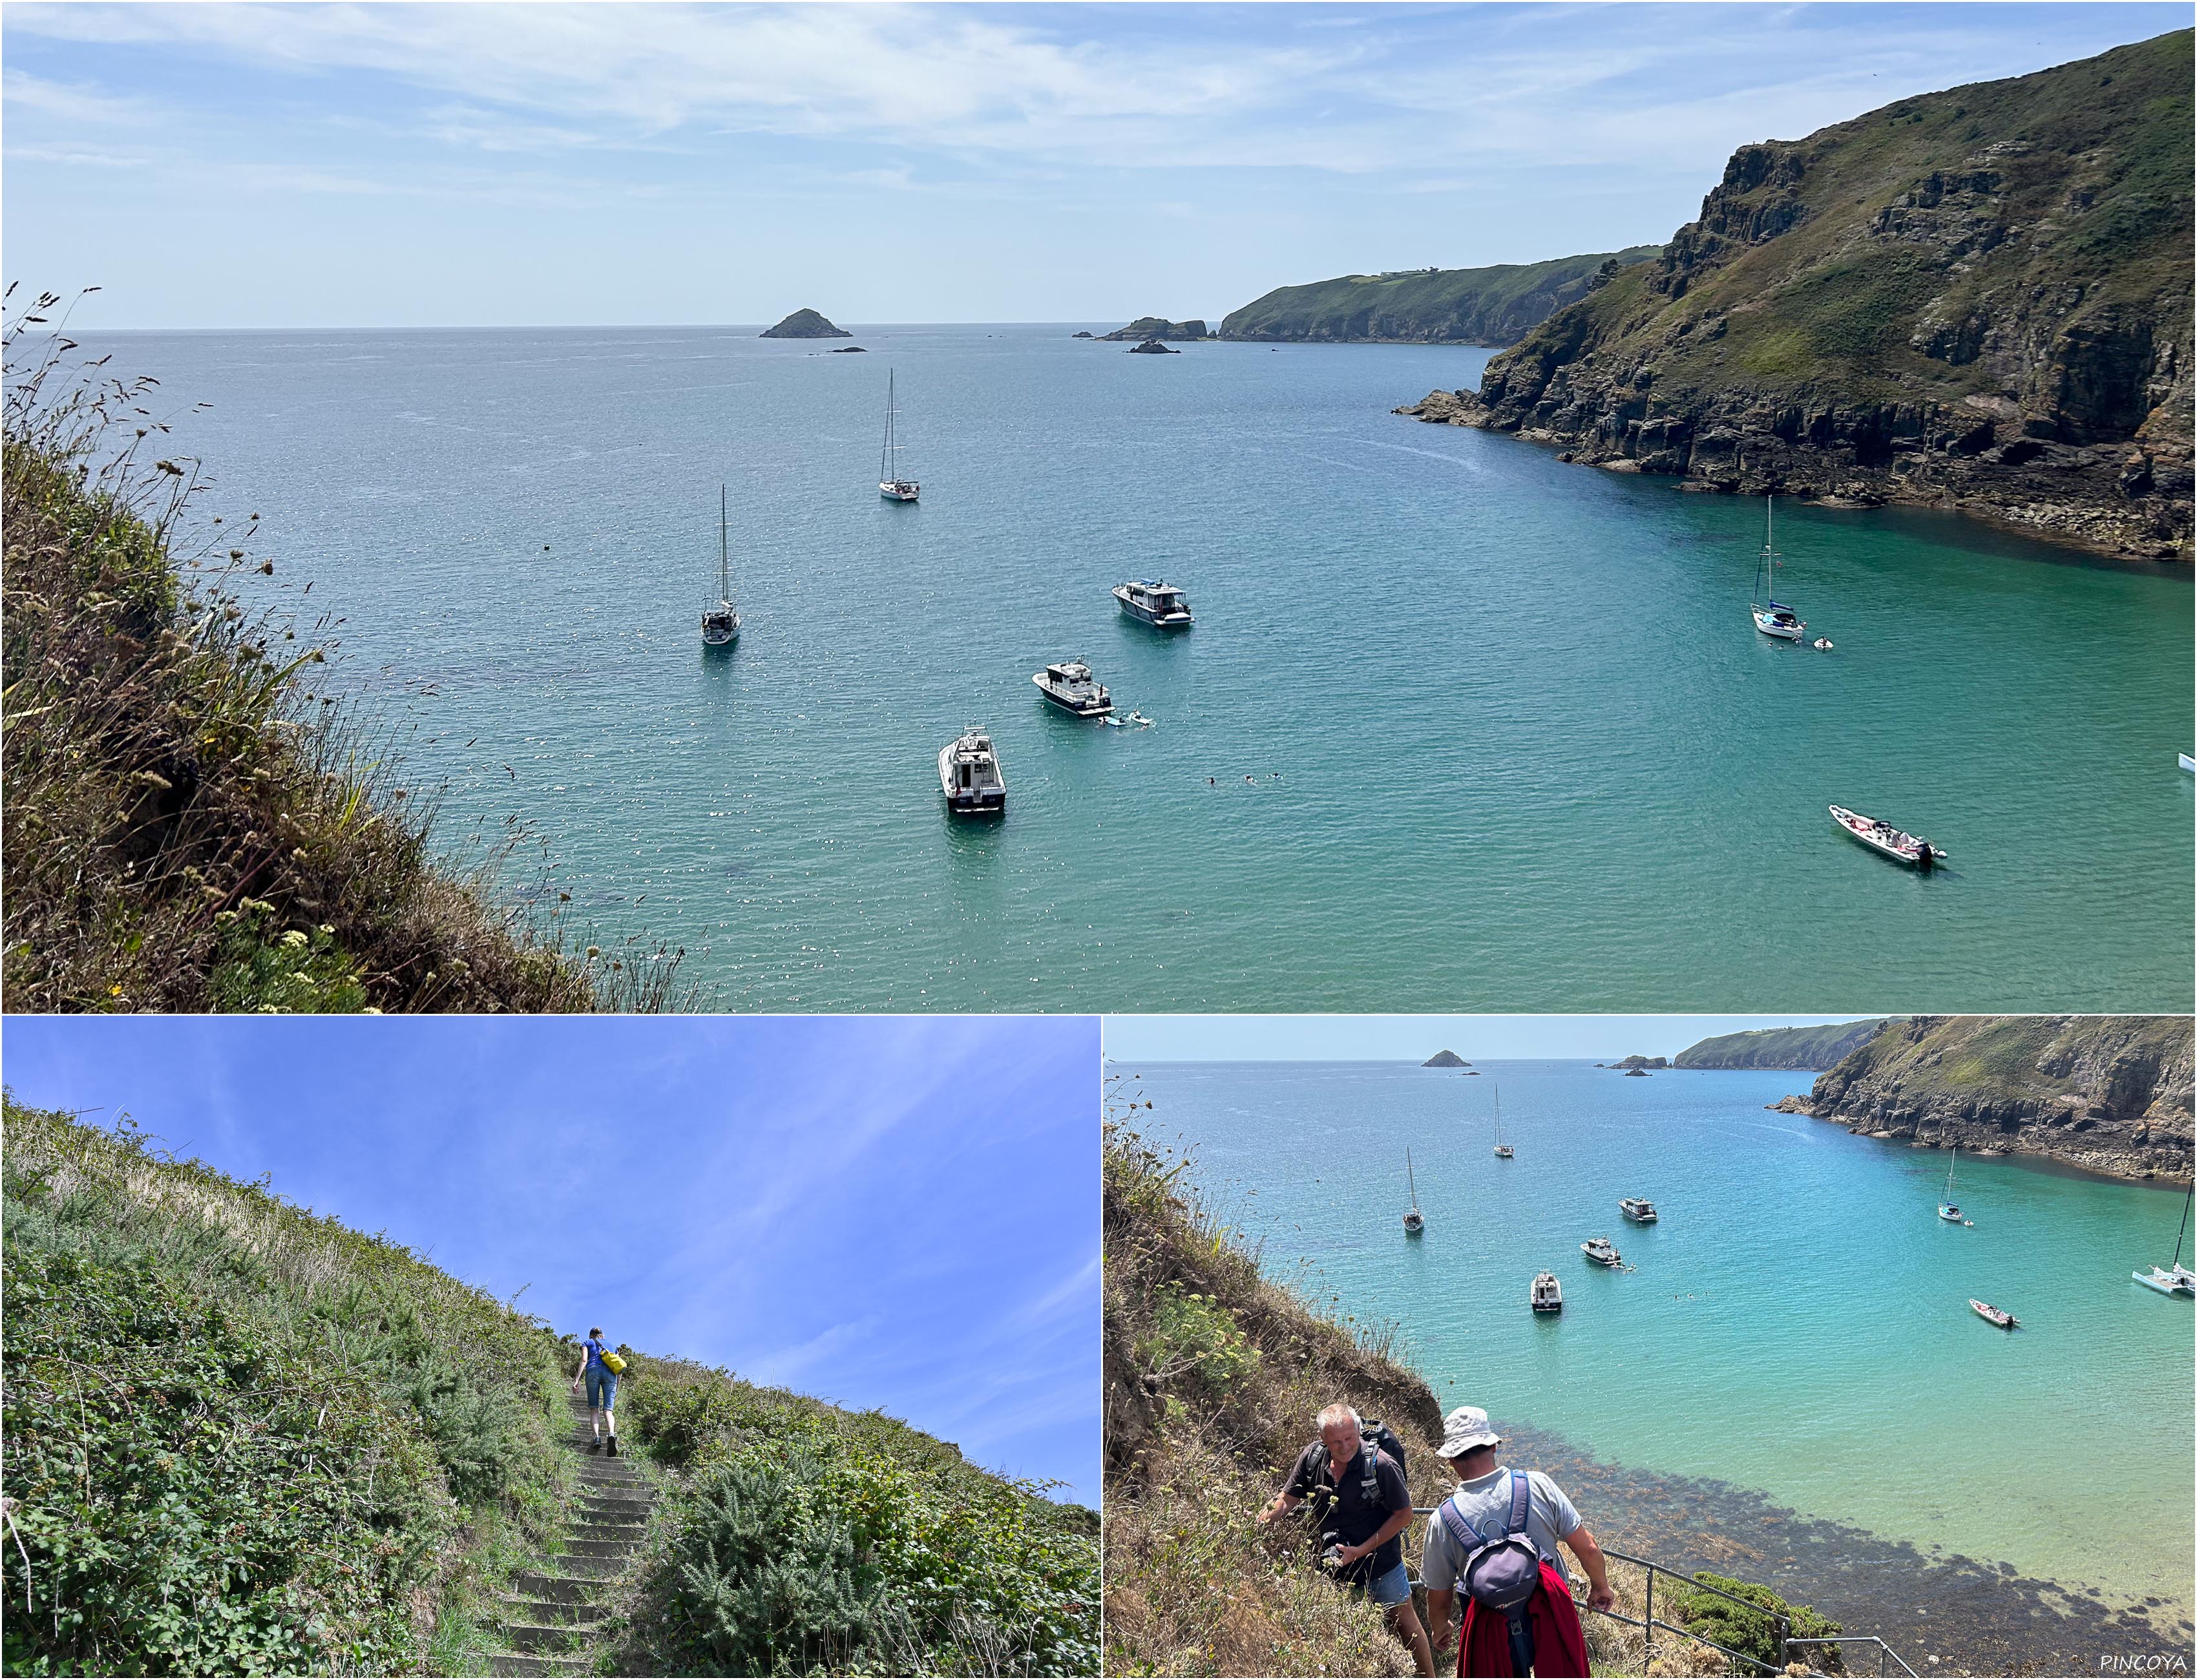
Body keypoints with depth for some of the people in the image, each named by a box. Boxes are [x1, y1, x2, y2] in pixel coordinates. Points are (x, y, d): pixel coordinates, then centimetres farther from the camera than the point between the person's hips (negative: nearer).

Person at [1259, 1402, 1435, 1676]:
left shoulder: (1381, 1465, -25)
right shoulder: (1312, 1458, -14)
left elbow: (1404, 1515, -16)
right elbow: (1287, 1498, -1)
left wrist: (1361, 1550, -19)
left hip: (1380, 1561, -4)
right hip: (1334, 1562, 4)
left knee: (1405, 1623, 9)